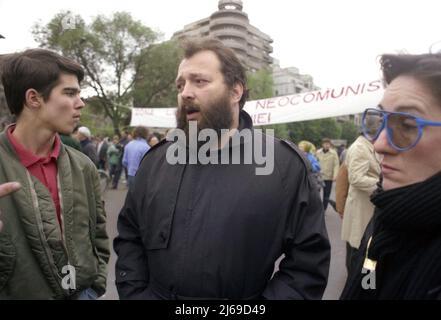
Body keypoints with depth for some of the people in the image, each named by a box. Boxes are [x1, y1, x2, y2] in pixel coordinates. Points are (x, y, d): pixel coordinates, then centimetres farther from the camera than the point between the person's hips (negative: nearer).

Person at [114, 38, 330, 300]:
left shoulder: (285, 164, -15)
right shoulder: (156, 160, -3)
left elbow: (309, 261, -12)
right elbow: (129, 238, 3)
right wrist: (135, 293, -7)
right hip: (154, 292, 3)